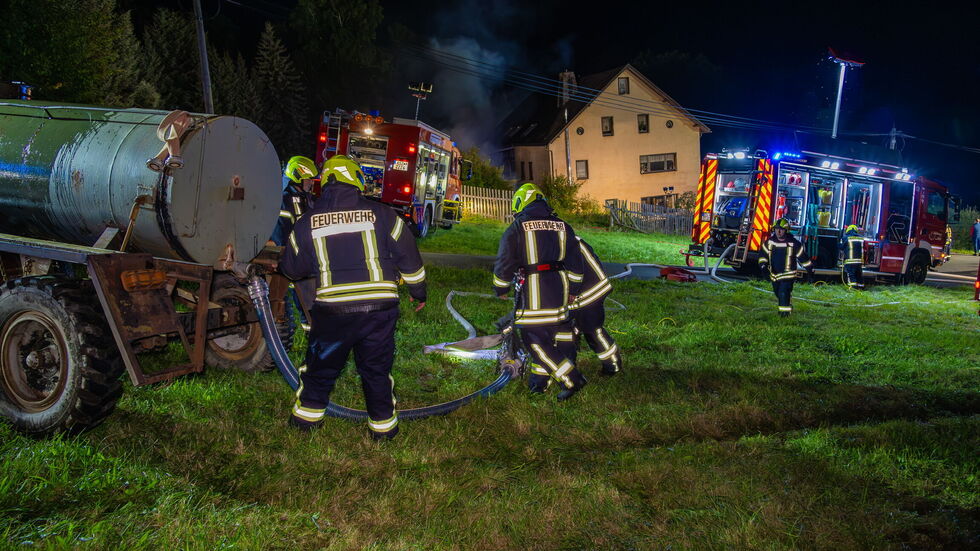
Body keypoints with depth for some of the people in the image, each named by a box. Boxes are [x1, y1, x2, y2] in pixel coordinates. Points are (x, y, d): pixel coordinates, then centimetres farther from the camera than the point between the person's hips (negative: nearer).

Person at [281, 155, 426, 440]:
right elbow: (409, 256, 6)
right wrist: (418, 291, 20)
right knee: (377, 368, 14)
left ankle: (307, 415, 30)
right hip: (379, 309, 0)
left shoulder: (307, 222, 3)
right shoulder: (381, 214, 0)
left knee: (321, 365, 19)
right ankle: (383, 425, 24)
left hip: (332, 310, 0)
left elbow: (292, 268, 13)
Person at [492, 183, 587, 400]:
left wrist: (501, 289, 12)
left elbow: (504, 262, -3)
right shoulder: (562, 226, 11)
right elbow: (575, 262, 14)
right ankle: (539, 380, 24)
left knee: (535, 339, -1)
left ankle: (572, 380, -5)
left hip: (533, 291, -6)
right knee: (554, 335, 16)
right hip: (559, 290, 6)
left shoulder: (517, 228, -3)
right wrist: (573, 289, 23)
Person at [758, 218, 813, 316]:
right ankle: (786, 306, 43)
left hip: (788, 274, -5)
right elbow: (763, 253, 6)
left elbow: (802, 256, -1)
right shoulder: (770, 242, -2)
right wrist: (763, 264, -13)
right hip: (774, 274, 5)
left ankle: (785, 310, -5)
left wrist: (810, 269, 6)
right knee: (777, 293, 19)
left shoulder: (793, 243, -11)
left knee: (784, 293, -18)